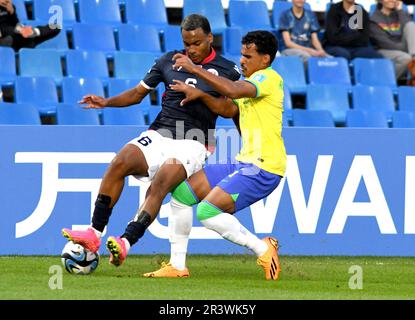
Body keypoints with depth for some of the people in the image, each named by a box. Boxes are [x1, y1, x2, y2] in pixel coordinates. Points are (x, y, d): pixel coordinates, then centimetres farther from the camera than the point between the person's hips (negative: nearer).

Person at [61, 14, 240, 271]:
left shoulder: (227, 70, 5)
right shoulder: (169, 61, 12)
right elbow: (139, 93, 19)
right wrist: (107, 102, 6)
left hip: (193, 142, -3)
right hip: (159, 134, 3)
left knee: (162, 181, -32)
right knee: (120, 162, -25)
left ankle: (126, 243, -41)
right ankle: (94, 235, -23)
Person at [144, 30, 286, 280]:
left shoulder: (269, 78, -9)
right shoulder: (251, 82, 21)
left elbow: (234, 91, -27)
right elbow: (228, 109, 10)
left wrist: (195, 69, -23)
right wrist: (200, 94, -5)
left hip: (263, 168, -10)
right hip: (244, 164, 10)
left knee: (207, 211, -20)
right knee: (181, 191, 6)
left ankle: (263, 250, -6)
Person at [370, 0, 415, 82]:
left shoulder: (400, 14, 15)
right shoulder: (374, 19, 1)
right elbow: (384, 42, -12)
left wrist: (400, 11, -5)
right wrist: (404, 47, -22)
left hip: (401, 49, 4)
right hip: (385, 51, -4)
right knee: (407, 58, -35)